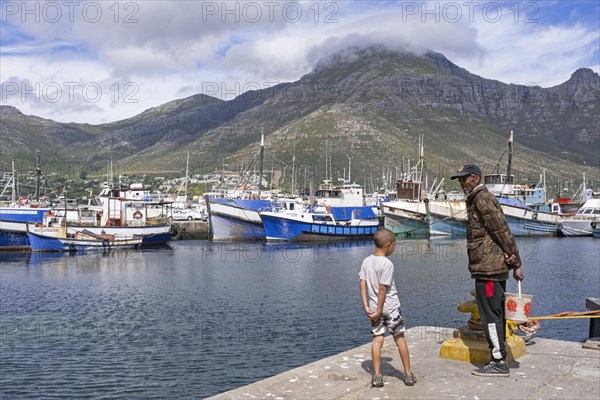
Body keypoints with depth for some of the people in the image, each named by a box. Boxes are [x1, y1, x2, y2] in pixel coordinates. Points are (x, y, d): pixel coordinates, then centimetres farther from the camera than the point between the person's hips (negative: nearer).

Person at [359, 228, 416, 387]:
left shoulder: (366, 261, 2)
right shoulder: (387, 264, -17)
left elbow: (363, 285, -2)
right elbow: (383, 289, -18)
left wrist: (366, 307, -2)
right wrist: (379, 311, -13)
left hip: (374, 307, 5)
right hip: (391, 307, -4)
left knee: (377, 340, 6)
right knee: (400, 339, 8)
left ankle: (377, 376, 4)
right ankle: (408, 375, 17)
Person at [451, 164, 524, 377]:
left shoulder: (482, 199, -12)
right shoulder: (477, 199, 20)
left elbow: (502, 230, -15)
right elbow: (503, 231, 12)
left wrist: (515, 263, -12)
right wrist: (513, 258, 0)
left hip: (487, 268, -11)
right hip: (495, 267, 11)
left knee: (490, 316, -6)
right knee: (496, 315, 14)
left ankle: (499, 363, -1)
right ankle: (499, 360, 21)